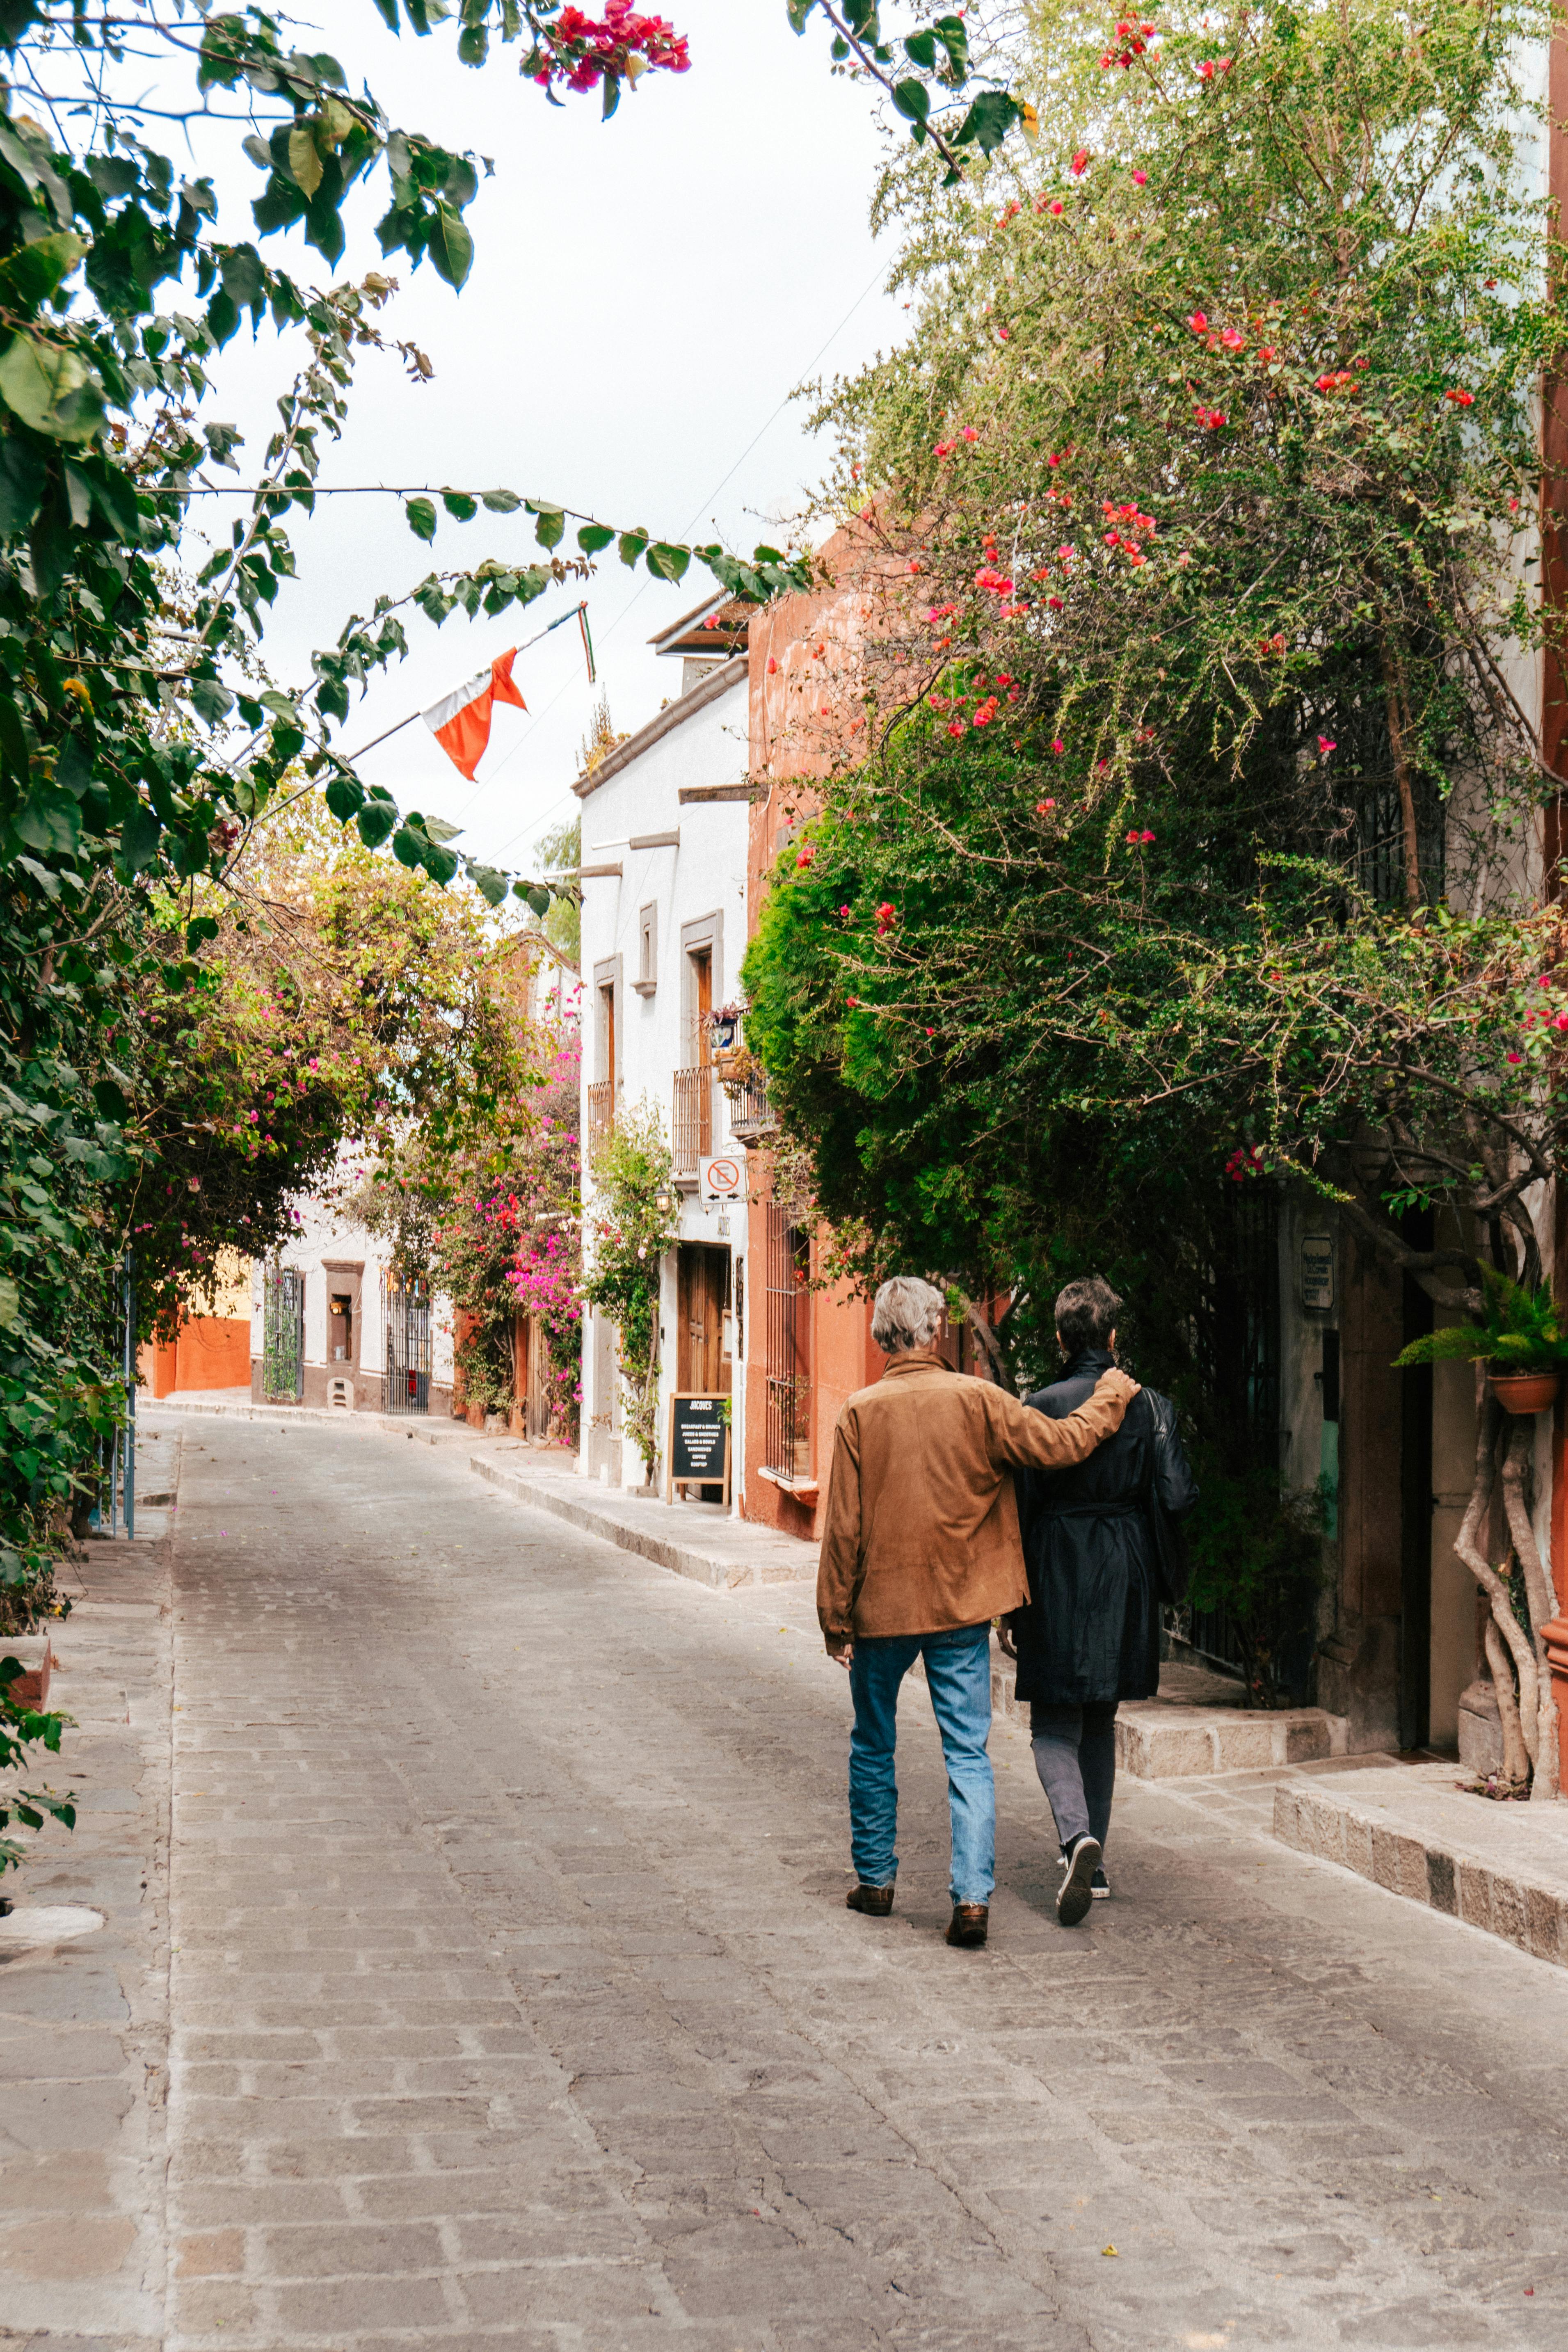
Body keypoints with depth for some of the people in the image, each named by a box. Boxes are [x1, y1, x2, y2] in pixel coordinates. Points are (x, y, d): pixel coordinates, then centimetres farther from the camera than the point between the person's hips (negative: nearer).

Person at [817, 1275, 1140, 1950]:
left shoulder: (860, 1413, -8)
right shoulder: (978, 1400, -7)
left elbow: (844, 1526, -7)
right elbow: (1061, 1444, -3)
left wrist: (835, 1618, 1)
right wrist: (1110, 1396, 15)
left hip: (882, 1605, 0)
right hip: (962, 1606, 0)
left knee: (873, 1746, 16)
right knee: (968, 1754, 3)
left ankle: (875, 1878, 25)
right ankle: (973, 1895, -6)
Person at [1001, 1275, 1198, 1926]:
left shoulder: (1040, 1408, -9)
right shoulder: (1150, 1407, -1)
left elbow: (1019, 1508, -8)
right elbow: (1178, 1496, -6)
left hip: (1058, 1580, -3)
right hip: (1125, 1581, 3)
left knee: (1054, 1725, 4)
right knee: (1100, 1720, 18)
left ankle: (1078, 1834, -22)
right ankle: (1092, 1863, 21)